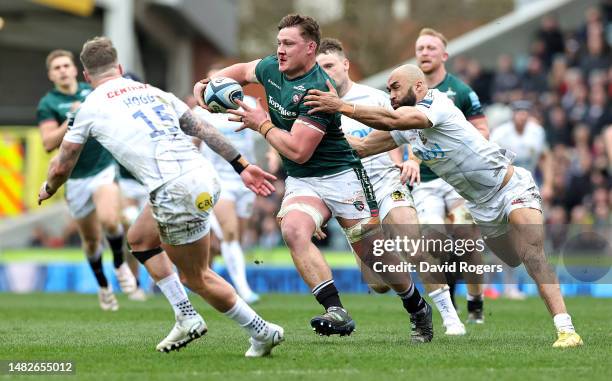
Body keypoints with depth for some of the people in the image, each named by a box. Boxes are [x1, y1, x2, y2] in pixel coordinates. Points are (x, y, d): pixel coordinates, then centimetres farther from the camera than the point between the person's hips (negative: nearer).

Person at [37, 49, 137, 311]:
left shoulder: (92, 91, 4)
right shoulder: (48, 104, -5)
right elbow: (49, 143, -19)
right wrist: (72, 120, -27)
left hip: (105, 169, 0)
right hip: (76, 178, 0)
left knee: (109, 220, -27)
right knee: (91, 240, 9)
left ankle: (120, 264, 1)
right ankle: (103, 287, 33)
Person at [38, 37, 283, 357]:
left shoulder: (91, 107, 8)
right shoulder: (153, 91, 21)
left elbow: (61, 167, 16)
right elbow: (203, 129, 19)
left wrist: (48, 190, 38)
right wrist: (242, 166, 23)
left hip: (175, 192, -7)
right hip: (204, 176, 7)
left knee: (197, 279, 9)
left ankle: (262, 332, 12)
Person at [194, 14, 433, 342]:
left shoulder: (317, 89, -23)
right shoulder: (272, 69, 2)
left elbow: (298, 151, -25)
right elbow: (244, 70, 26)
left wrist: (262, 124, -13)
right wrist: (208, 83, 9)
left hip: (341, 176, -6)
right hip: (300, 181, 6)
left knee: (375, 257, -1)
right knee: (292, 230, -26)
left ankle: (418, 309, 27)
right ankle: (336, 312, -31)